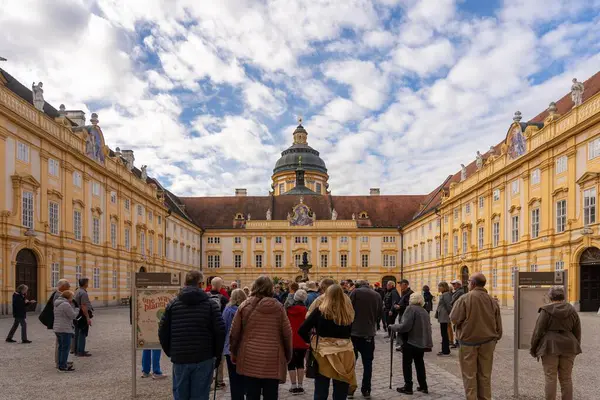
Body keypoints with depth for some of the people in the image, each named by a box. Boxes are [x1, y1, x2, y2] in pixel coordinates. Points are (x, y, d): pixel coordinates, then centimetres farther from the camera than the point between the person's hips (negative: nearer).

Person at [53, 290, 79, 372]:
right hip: (65, 329, -10)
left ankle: (61, 364, 21)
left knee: (61, 347, 16)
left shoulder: (57, 304, 14)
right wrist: (77, 309, 2)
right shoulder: (66, 305, -17)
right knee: (66, 348, -5)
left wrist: (72, 305, 10)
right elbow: (73, 315, -15)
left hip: (57, 328, 10)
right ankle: (63, 367, -4)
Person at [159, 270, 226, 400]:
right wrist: (218, 354, 4)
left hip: (180, 359, 2)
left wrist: (170, 352, 15)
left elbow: (163, 332, 3)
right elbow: (220, 330, -8)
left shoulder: (173, 304, 3)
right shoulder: (210, 303, -3)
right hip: (204, 359, -2)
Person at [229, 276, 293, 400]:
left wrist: (234, 353, 17)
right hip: (273, 360, 0)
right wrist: (288, 355, 15)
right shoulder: (278, 307, -2)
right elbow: (287, 333, 1)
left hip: (250, 358, 1)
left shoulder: (245, 306, -2)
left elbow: (234, 333, 2)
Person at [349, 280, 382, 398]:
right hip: (369, 333, 3)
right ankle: (366, 390, 12)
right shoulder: (377, 295, 7)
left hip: (354, 332, -3)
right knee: (367, 363, 11)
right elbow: (379, 313, 14)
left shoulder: (355, 292, -6)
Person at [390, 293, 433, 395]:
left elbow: (405, 326, -21)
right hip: (423, 342, 7)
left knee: (407, 364, 5)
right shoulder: (424, 311, 10)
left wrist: (393, 327, -8)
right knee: (419, 363, 18)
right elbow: (427, 326, 14)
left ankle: (408, 387, 7)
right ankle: (423, 386, 21)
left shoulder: (411, 308, -14)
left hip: (411, 341, -7)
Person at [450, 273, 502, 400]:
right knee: (485, 375, 13)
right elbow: (498, 324, 8)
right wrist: (496, 338, 20)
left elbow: (454, 319, -14)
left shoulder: (465, 299, -14)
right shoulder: (492, 300, 2)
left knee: (469, 375, 4)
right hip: (487, 342, 4)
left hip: (468, 342, -4)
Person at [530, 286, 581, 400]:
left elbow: (538, 331, -7)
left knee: (550, 378, 1)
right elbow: (577, 332, 10)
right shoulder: (572, 311, 5)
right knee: (566, 378, 11)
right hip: (568, 347, 4)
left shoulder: (546, 311, -7)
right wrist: (575, 347, 22)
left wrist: (533, 348, 2)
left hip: (550, 346, -4)